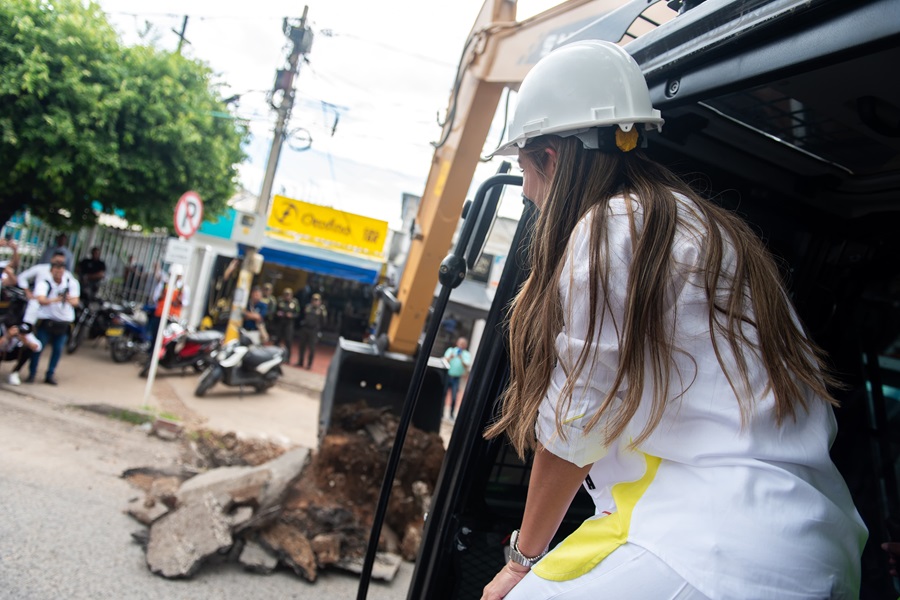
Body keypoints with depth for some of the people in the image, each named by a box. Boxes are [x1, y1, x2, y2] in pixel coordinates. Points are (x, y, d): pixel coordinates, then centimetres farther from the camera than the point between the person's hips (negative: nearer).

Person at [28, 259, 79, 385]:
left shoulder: (72, 283, 0)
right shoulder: (44, 283, -10)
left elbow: (75, 301, -4)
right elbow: (40, 299, -26)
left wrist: (70, 300, -28)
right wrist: (54, 300, -45)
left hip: (64, 321, 3)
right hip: (47, 320, -2)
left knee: (58, 349, 4)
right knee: (38, 347, -3)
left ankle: (50, 375, 15)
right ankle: (32, 373, 10)